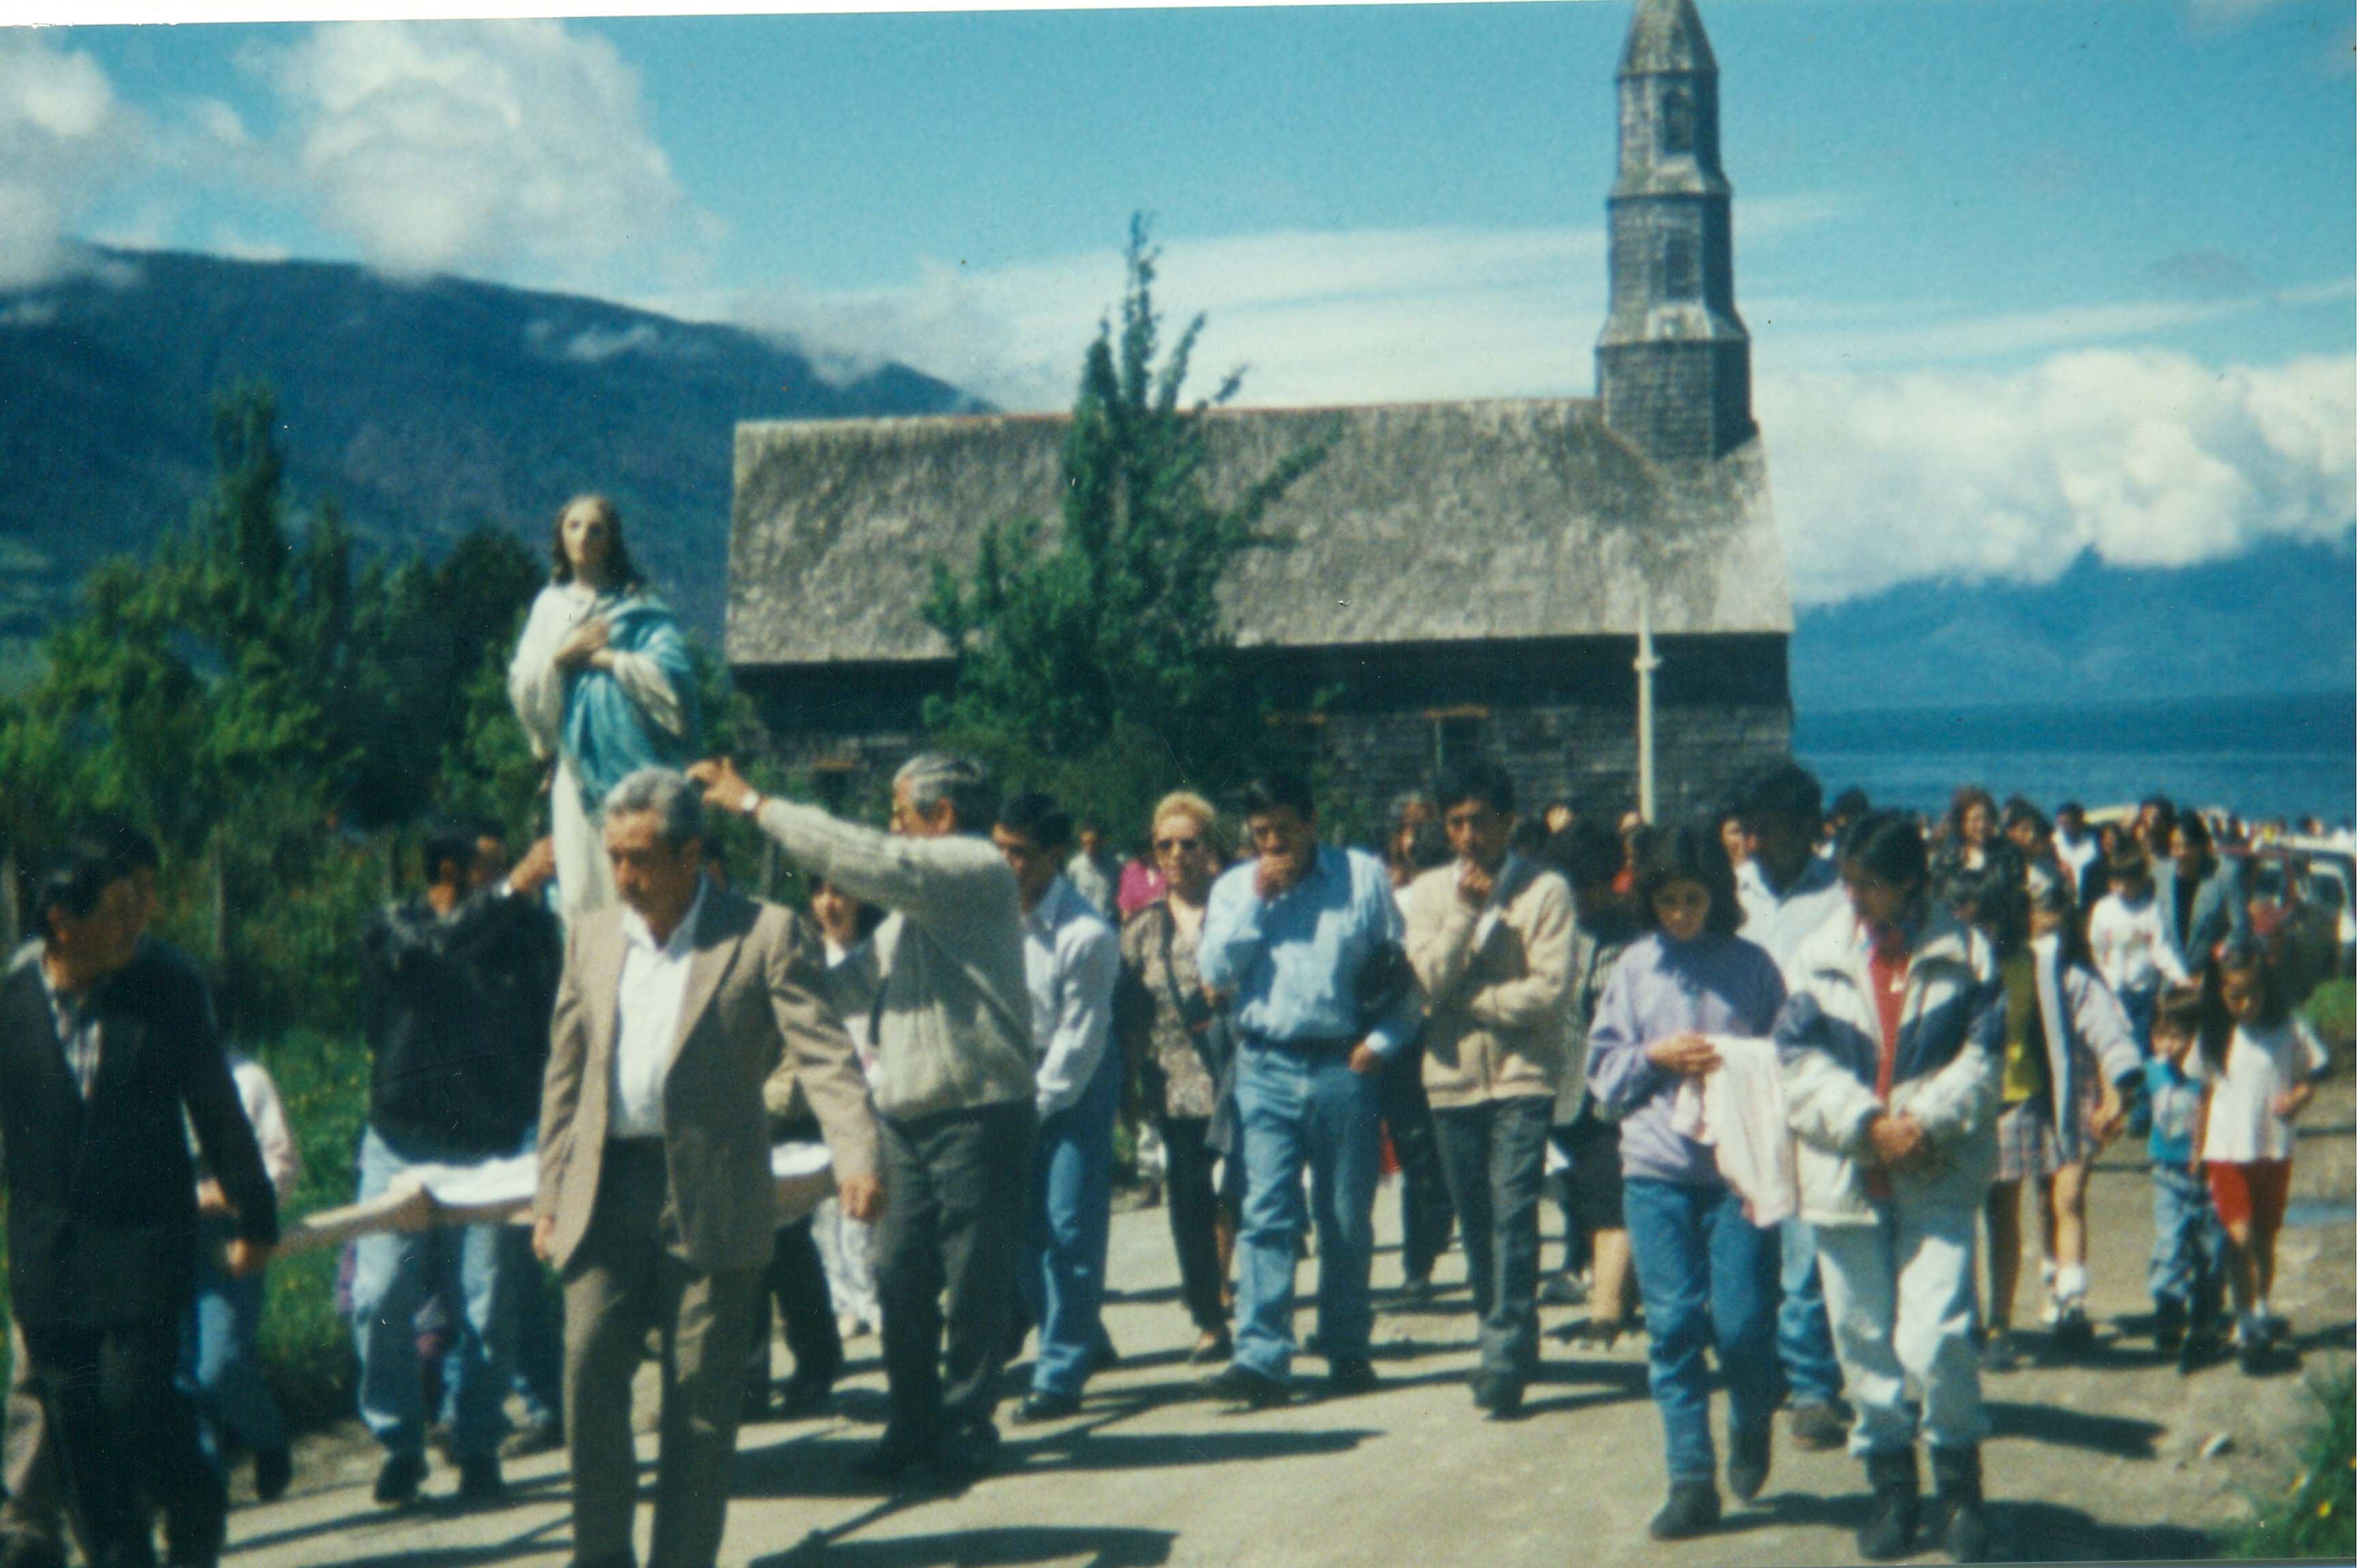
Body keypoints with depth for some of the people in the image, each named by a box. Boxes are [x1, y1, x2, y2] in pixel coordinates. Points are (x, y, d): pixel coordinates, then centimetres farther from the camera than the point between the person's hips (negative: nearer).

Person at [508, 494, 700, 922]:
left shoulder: (639, 607, 7)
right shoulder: (550, 606, 16)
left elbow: (669, 675, -9)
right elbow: (522, 689, 8)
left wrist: (600, 657, -5)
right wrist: (563, 656, -7)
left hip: (633, 764, -2)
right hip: (576, 766, 3)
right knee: (582, 892, -5)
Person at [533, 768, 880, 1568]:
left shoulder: (768, 934, -1)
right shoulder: (592, 938, 13)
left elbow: (823, 1053, -10)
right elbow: (566, 1073, 18)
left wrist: (857, 1158, -25)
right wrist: (551, 1192, 13)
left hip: (711, 1200, -3)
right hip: (605, 1194, 3)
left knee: (701, 1403, 1)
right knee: (589, 1365, -7)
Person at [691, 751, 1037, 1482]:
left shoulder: (977, 871, -8)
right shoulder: (918, 898, 22)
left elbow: (869, 860, -20)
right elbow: (865, 979, 31)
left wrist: (754, 804, -16)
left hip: (977, 1114, -8)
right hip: (905, 1114, 8)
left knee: (975, 1284, 0)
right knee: (900, 1277, 6)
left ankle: (966, 1425, 11)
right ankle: (913, 1424, 16)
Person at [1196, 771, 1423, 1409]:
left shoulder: (1364, 876, 5)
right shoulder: (1234, 888, 10)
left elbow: (1405, 970, 6)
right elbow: (1216, 973, -2)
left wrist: (1384, 1041, -4)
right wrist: (1256, 901, -8)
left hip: (1343, 1067, 0)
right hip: (1267, 1068, 1)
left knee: (1347, 1219, 7)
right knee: (1267, 1214, -9)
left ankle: (1347, 1351, 19)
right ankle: (1261, 1358, -12)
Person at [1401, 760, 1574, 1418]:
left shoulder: (1544, 890, -3)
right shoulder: (1429, 892, 6)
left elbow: (1548, 990, -11)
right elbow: (1428, 981, -6)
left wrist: (1467, 1001, -8)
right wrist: (1466, 911, -13)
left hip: (1523, 1074, -4)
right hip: (1453, 1075, 4)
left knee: (1512, 1216, -11)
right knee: (1477, 1223, 10)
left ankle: (1507, 1358, -8)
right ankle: (1507, 1342, 24)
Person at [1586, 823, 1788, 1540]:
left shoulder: (1752, 965, 3)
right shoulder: (1635, 966, 8)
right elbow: (1603, 1064, 9)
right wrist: (1656, 1058, -8)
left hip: (1738, 1165, -2)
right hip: (1655, 1167, 2)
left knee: (1742, 1319, -5)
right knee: (1672, 1323, 0)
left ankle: (1751, 1426, 27)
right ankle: (1691, 1480, 7)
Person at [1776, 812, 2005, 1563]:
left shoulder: (1965, 953, 3)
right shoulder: (1821, 955, 7)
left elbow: (1983, 1058, -1)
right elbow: (1801, 1063, 1)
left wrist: (1928, 1121, -16)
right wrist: (1868, 1123, -12)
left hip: (1938, 1175, -3)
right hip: (1845, 1177, 3)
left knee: (1935, 1338, -13)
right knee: (1863, 1339, 8)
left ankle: (1958, 1480, 8)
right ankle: (1891, 1486, 23)